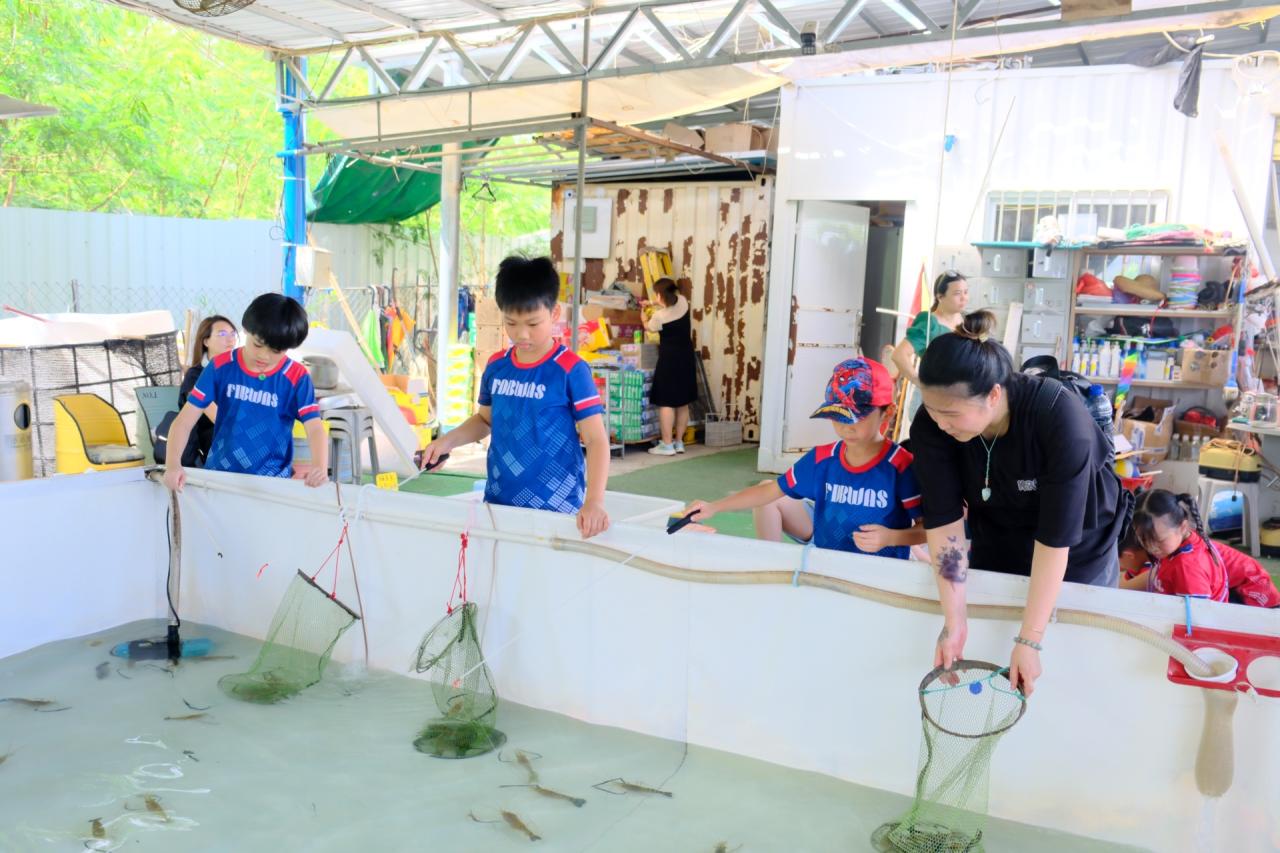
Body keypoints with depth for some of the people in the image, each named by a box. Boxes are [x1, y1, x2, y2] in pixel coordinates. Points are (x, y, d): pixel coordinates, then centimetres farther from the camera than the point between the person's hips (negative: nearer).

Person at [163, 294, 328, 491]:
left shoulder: (297, 378, -6)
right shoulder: (221, 366, -2)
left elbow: (315, 428, -15)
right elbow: (185, 420, -3)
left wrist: (320, 468, -36)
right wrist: (173, 464, -20)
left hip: (272, 482, -2)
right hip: (217, 476, 2)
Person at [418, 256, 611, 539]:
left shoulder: (570, 370, -12)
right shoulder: (496, 366, 4)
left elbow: (596, 439, -14)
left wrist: (594, 501, -27)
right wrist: (447, 441, 3)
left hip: (555, 510, -5)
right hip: (498, 501, 5)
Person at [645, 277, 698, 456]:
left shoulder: (659, 316, -16)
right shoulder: (683, 302, -3)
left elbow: (649, 327, 8)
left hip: (669, 360, -7)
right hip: (686, 358, 7)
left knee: (666, 402, -3)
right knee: (683, 403, 11)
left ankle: (667, 445, -4)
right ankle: (679, 442, 17)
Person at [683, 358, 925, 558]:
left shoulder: (902, 467, -21)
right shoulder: (821, 459, -8)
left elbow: (927, 529, -14)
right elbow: (772, 490, -3)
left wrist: (890, 537, -33)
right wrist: (715, 507, -9)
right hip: (824, 553, 5)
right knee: (770, 500, 2)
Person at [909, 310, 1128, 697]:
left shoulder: (1059, 416, -36)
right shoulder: (930, 425, -26)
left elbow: (1055, 536, -35)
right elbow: (944, 520, -25)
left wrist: (1029, 641, -34)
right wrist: (954, 621, -29)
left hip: (1079, 550, -2)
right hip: (996, 545, 3)